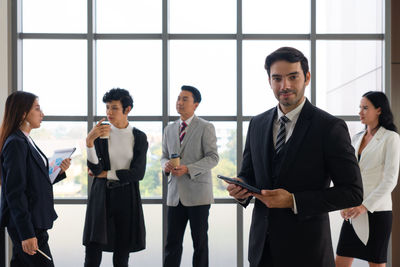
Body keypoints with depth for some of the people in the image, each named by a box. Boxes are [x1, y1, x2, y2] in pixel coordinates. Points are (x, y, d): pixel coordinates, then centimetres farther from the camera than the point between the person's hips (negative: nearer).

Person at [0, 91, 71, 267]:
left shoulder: (26, 141, 14)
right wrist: (26, 233, -22)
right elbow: (14, 192, -20)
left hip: (35, 222, 9)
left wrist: (60, 171, 4)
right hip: (24, 225, -9)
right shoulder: (15, 143, -16)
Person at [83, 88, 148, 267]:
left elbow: (138, 173, -6)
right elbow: (95, 168, -9)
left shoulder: (139, 137, 2)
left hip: (127, 197, 1)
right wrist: (89, 141, -23)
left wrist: (106, 174, -5)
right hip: (102, 195, 0)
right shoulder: (100, 133, 2)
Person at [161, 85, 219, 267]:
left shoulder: (206, 128, -2)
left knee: (200, 242, 5)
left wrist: (188, 169, -19)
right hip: (175, 194, 4)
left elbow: (213, 157, -8)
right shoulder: (169, 129, 15)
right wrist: (166, 164, -4)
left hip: (197, 193, -4)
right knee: (172, 242, 4)